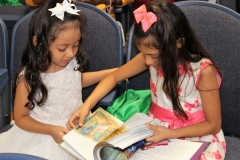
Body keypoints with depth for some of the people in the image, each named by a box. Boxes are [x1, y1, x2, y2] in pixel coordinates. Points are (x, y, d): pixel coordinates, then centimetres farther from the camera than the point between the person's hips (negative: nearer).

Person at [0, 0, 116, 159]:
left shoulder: (73, 62, -7)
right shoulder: (28, 78, -22)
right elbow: (21, 118, -11)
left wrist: (109, 73, 14)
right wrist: (51, 130, -24)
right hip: (43, 134, -3)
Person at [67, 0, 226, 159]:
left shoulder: (203, 70, -24)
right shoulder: (151, 55, -9)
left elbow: (213, 124, -15)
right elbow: (114, 76, 3)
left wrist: (171, 133, -25)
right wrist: (87, 105, -10)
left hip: (197, 137, -3)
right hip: (156, 129, 4)